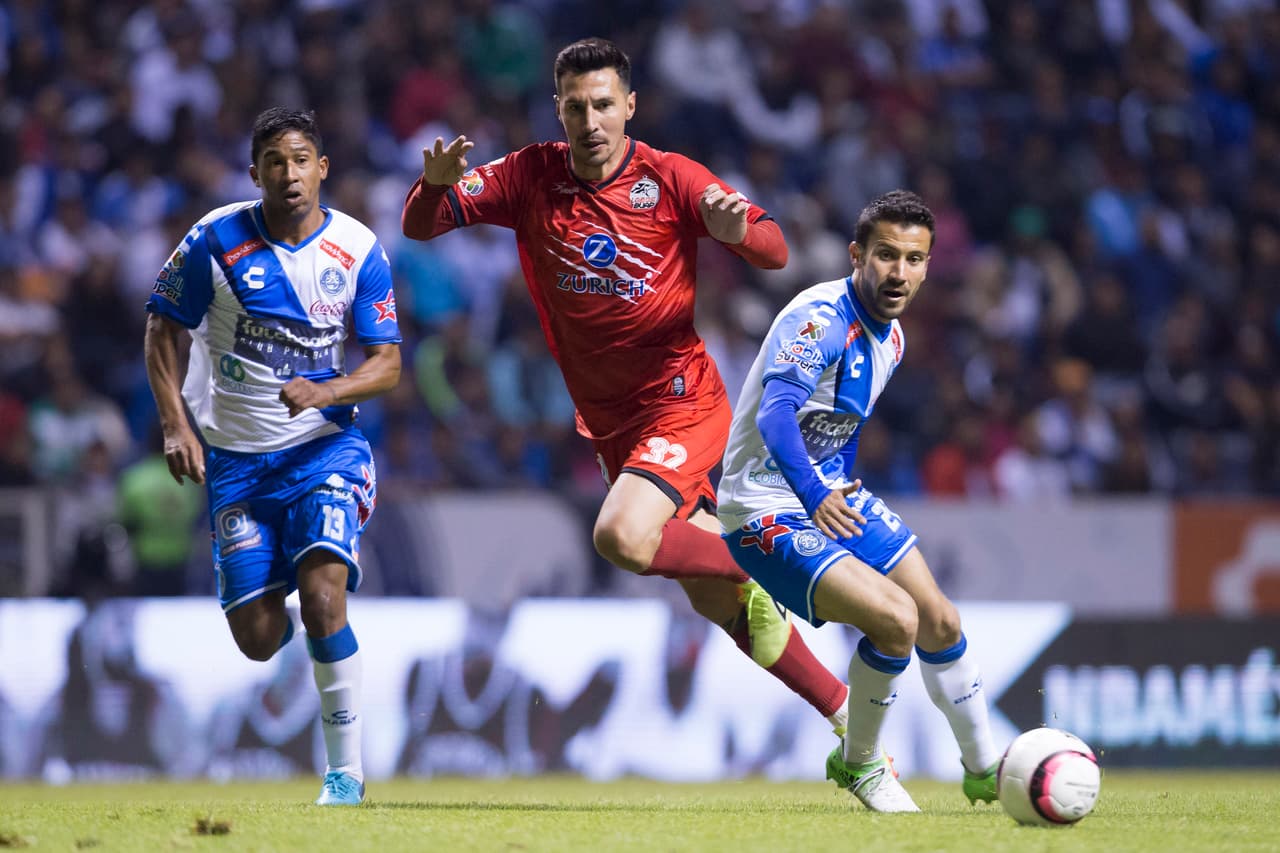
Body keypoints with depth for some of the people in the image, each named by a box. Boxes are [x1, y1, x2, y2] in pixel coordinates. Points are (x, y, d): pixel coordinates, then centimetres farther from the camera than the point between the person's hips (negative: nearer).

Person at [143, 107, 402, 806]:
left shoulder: (357, 250, -5)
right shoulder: (216, 239, -7)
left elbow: (388, 364, -3)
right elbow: (163, 330, 4)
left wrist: (325, 392, -22)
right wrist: (175, 425, -7)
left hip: (324, 443, -1)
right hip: (235, 456, 1)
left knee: (321, 591, -24)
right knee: (257, 639, -1)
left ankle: (346, 771, -14)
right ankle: (291, 621, 40)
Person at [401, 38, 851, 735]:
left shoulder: (670, 179, -11)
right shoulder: (531, 177, -3)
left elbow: (775, 253, -12)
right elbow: (420, 227, -4)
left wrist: (737, 230, -34)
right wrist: (434, 183, -26)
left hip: (681, 402, -5)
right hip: (610, 421, 5)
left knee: (622, 537, -30)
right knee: (713, 600, 8)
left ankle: (757, 574, -6)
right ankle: (842, 712, 21)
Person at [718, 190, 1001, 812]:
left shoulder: (890, 337, 7)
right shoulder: (822, 317, -23)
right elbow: (775, 412, -37)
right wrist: (815, 497, -49)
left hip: (834, 496, 9)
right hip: (767, 510, -9)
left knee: (940, 622, 8)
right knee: (896, 618, -22)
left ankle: (986, 772, 26)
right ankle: (858, 763, 1)